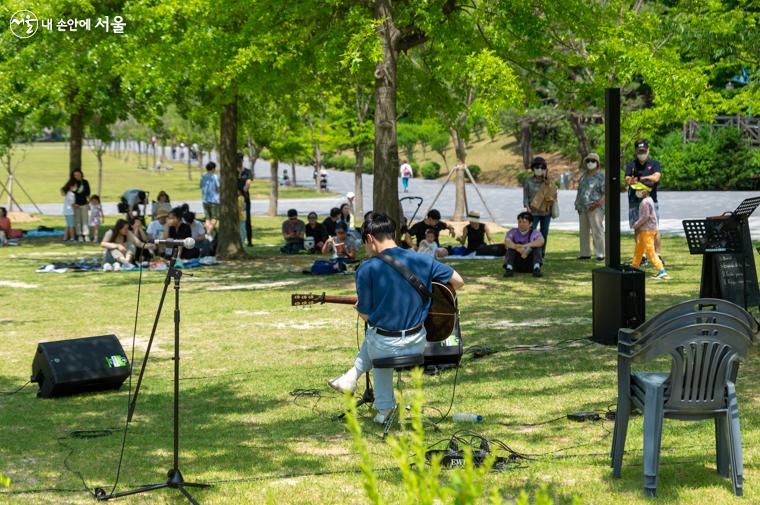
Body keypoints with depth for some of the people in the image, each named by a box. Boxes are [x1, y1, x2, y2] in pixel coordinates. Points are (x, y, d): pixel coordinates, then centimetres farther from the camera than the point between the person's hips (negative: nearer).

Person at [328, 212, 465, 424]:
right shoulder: (423, 261, -4)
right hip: (418, 345, 3)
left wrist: (358, 307, 16)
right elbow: (458, 281, 6)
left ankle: (384, 409, 35)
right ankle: (351, 379, 40)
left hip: (385, 347, -3)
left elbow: (366, 315, -7)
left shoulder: (367, 269, -14)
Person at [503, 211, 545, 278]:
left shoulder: (534, 232, -3)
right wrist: (516, 247, -44)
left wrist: (526, 246, -41)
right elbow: (506, 242, -22)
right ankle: (509, 268, -40)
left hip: (530, 264, 0)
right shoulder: (513, 232, -1)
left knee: (537, 246, -21)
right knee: (511, 246, -22)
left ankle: (536, 268, -40)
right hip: (516, 264, 0)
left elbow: (541, 241, -26)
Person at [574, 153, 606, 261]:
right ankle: (585, 253, 18)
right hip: (583, 208, 7)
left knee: (597, 231, -8)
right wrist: (578, 204, 14)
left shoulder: (601, 176, -4)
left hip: (595, 208, -7)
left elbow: (606, 193, -9)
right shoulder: (584, 175, 17)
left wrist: (598, 203, -21)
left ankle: (600, 254, -7)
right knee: (584, 231, 10)